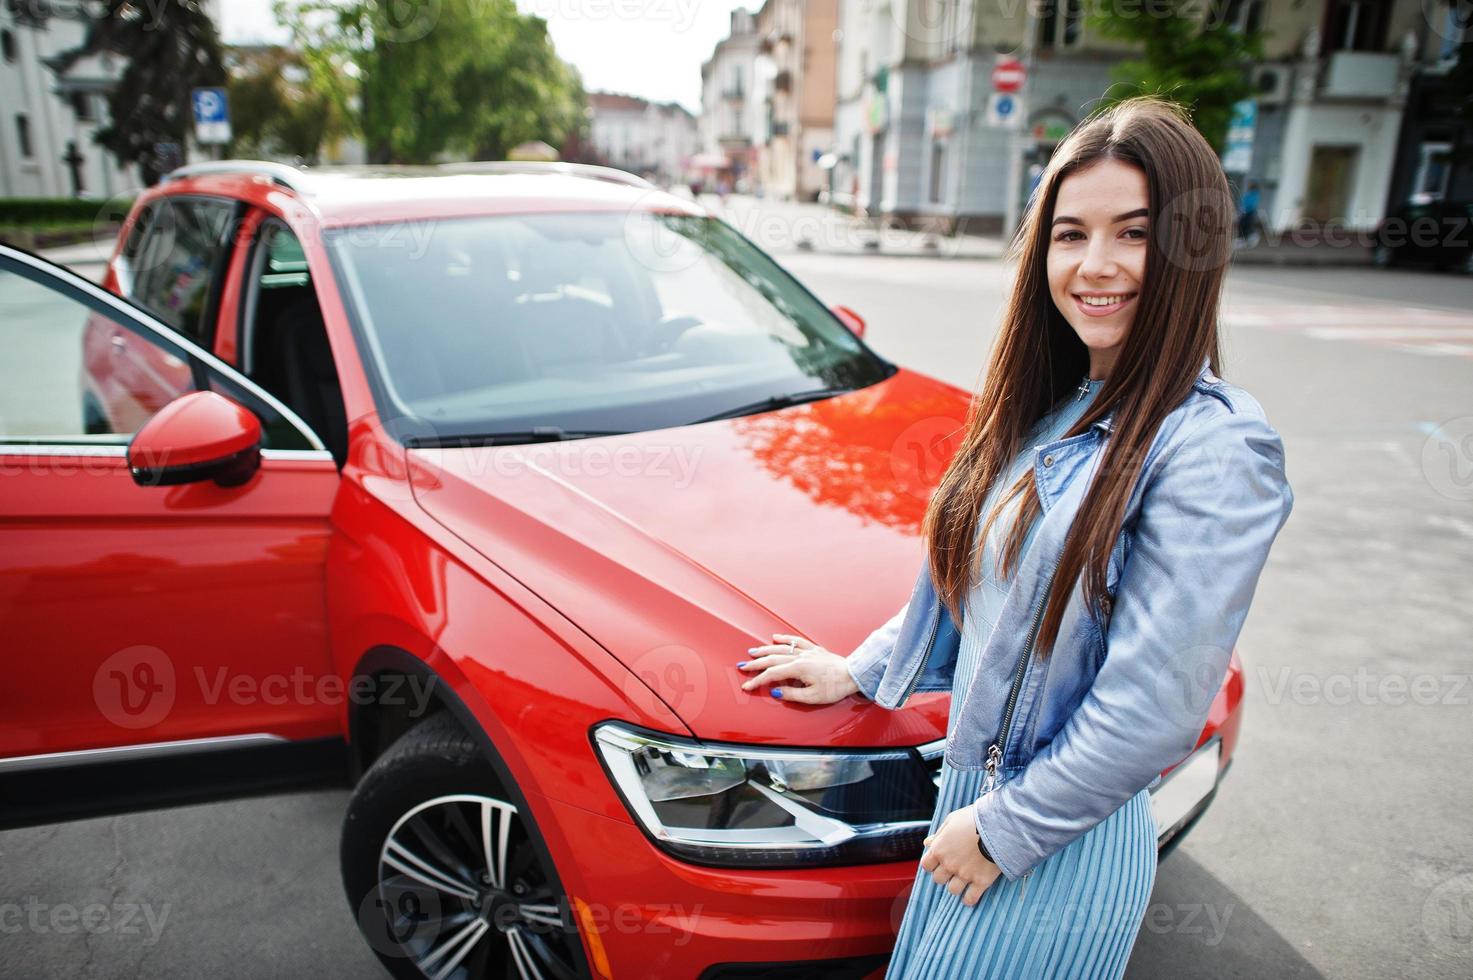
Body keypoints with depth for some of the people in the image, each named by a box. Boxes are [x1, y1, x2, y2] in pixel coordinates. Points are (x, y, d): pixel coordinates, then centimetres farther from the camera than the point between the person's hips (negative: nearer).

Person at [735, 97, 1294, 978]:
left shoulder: (1215, 446, -23)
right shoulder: (1052, 407, 3)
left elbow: (1156, 706, -24)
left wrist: (1005, 828, -16)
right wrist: (862, 670, 16)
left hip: (1060, 850, -7)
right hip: (973, 786, 7)